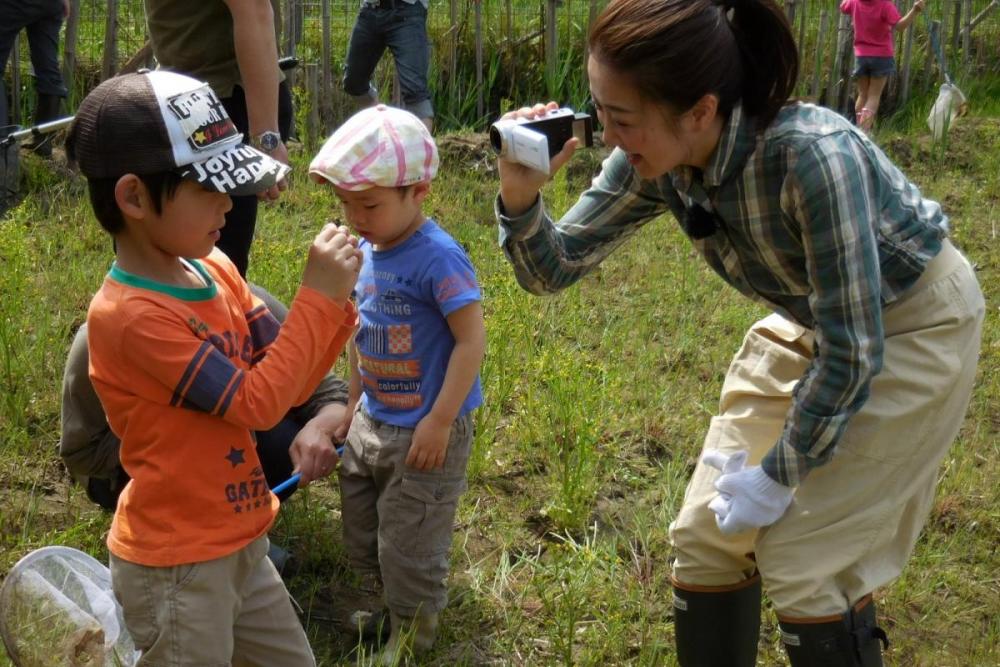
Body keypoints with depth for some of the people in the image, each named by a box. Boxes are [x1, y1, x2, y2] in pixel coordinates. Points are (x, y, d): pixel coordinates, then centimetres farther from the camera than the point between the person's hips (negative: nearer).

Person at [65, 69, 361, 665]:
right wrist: (317, 296, -23)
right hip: (177, 566, -8)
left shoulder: (216, 269, 0)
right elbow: (259, 403, -25)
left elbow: (289, 384, 2)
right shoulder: (131, 315, -24)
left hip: (242, 543, 8)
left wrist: (334, 300, -12)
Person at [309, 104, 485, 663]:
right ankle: (381, 607, 43)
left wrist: (440, 422, -24)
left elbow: (472, 340, -24)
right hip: (372, 424, 8)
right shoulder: (366, 252, 1)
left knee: (408, 549, 7)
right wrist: (355, 402, 18)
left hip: (424, 431, -8)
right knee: (362, 535, 21)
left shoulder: (437, 258, -23)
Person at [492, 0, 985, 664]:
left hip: (914, 323, -6)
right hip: (814, 319, 7)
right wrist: (521, 196, -28)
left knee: (804, 554, -7)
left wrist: (777, 476, -17)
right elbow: (556, 267, -7)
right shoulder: (654, 163, -18)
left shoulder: (811, 157, -38)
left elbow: (852, 354, -30)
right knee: (706, 531, 5)